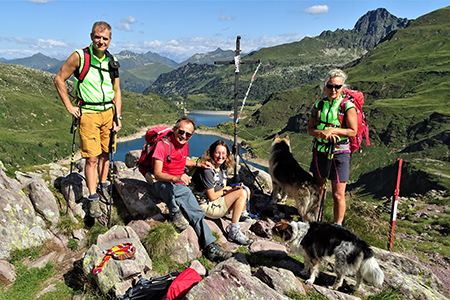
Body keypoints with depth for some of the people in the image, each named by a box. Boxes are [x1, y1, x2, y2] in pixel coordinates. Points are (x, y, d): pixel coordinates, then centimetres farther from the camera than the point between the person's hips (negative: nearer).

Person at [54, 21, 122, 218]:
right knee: (92, 158, -5)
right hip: (88, 113, -4)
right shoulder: (79, 57, -8)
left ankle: (103, 185, 33)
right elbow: (59, 79, -1)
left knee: (105, 153, 13)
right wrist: (69, 107, -4)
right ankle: (93, 199, 5)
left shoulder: (112, 62, 6)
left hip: (108, 112, 4)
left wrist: (118, 117, 5)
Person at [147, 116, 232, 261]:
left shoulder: (184, 145, 7)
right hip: (160, 185, -5)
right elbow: (157, 173, -22)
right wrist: (175, 178, -40)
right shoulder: (163, 144, -15)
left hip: (179, 186, 6)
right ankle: (175, 212, -17)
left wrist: (198, 164, 15)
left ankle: (211, 246, -19)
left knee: (196, 212, -17)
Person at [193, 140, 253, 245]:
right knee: (242, 193, -20)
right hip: (207, 206, -9)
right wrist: (225, 189, -5)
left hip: (219, 201, 9)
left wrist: (233, 188, -10)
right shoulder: (207, 170, -21)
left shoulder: (223, 168, 6)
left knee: (246, 190, 3)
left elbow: (223, 191, 10)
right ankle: (233, 232, -19)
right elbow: (212, 197, -19)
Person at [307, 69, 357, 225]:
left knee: (338, 195, 0)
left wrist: (332, 130, -19)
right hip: (320, 152, 4)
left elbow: (353, 131, -10)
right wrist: (321, 133, -17)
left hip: (339, 153, -4)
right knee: (317, 190, 15)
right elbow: (310, 129, 3)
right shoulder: (318, 105, 7)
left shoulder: (348, 106, -6)